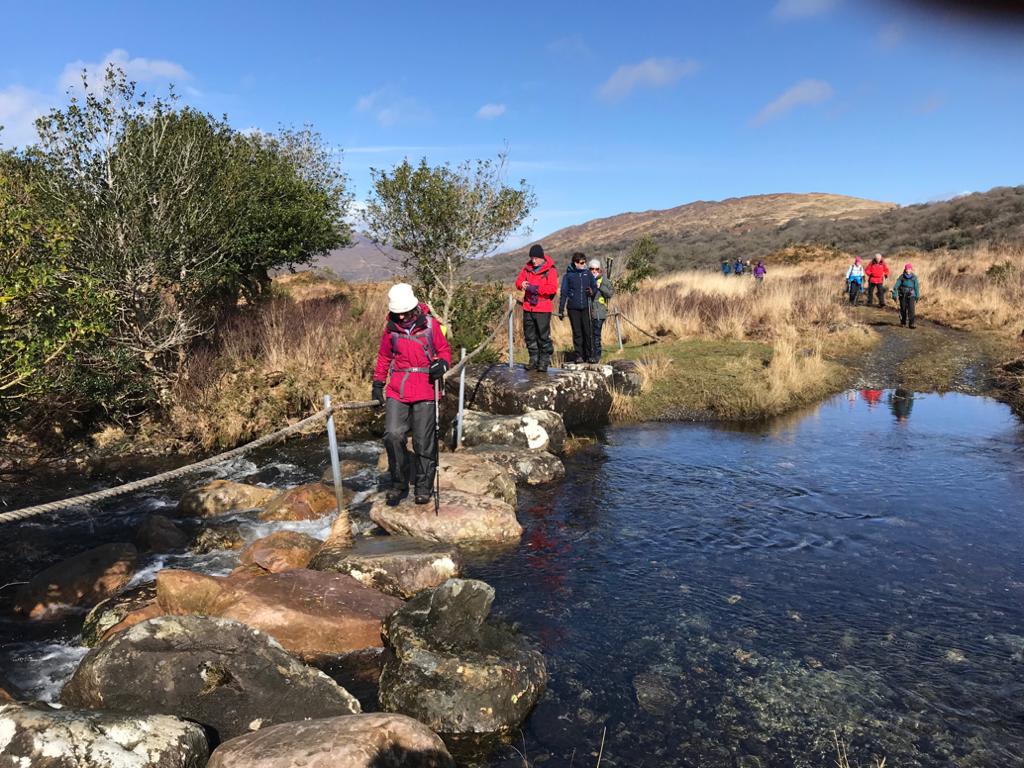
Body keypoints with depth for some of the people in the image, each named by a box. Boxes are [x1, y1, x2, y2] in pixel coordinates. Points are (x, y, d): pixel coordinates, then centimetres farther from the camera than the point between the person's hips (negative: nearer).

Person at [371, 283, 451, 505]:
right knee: (393, 435, -10)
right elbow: (384, 358, 18)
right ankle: (398, 483, 8)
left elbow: (444, 350, 7)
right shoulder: (391, 328, 6)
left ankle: (424, 486, 19)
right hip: (397, 391, 2)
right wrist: (378, 383, 15)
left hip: (425, 391, -2)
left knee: (424, 441, 3)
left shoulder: (430, 324, -1)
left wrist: (442, 364, -14)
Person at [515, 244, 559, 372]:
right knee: (529, 335, 10)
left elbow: (553, 288, -16)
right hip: (528, 307, 5)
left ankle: (544, 361, 7)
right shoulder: (527, 268, 10)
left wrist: (536, 288, -24)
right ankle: (534, 359, 21)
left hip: (543, 309, -5)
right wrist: (522, 284, -13)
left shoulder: (550, 270, -6)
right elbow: (518, 281, 11)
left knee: (543, 336, -3)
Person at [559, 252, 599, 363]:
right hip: (573, 308, -1)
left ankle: (589, 355, 3)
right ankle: (579, 356, 10)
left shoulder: (588, 273, 8)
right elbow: (563, 293, 5)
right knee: (577, 333, 3)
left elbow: (595, 287, 15)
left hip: (586, 308, 1)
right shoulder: (568, 275, 3)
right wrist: (561, 310, 2)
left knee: (588, 332, -4)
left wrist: (592, 292, -10)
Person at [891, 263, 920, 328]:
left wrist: (917, 296, 4)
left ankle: (911, 323, -10)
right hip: (903, 295, 0)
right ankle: (903, 322, 27)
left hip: (911, 295, 0)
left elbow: (916, 287, 1)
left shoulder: (914, 277, -5)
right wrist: (895, 295, -6)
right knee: (903, 309, 9)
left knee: (911, 309, -11)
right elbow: (896, 286, -4)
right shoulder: (902, 277, -7)